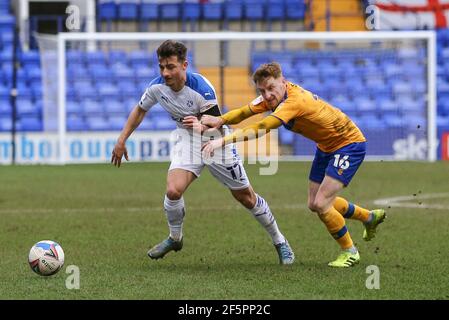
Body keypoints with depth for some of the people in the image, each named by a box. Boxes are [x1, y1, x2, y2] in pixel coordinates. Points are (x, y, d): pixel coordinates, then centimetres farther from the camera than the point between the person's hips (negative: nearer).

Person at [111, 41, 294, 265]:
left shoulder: (201, 87, -29)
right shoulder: (157, 87, -15)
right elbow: (140, 110, 6)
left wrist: (202, 127, -51)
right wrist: (121, 141, 3)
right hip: (187, 141, 3)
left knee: (246, 197, 5)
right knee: (173, 191, -21)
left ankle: (279, 241, 24)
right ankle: (174, 238, 7)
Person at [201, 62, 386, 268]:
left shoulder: (294, 101, -35)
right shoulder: (275, 95, -9)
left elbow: (260, 129, -45)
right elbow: (245, 112, -11)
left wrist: (223, 141, -51)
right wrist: (220, 120, -31)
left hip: (349, 144, -10)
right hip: (326, 147, 10)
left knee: (321, 204, -17)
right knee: (315, 204, 15)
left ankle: (349, 252, 5)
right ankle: (369, 217, 37)